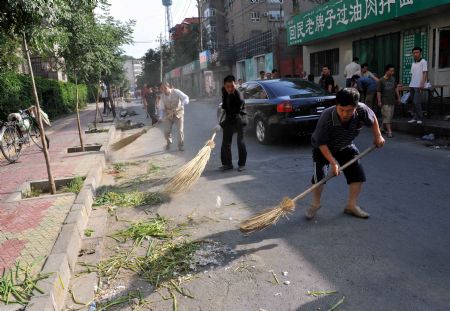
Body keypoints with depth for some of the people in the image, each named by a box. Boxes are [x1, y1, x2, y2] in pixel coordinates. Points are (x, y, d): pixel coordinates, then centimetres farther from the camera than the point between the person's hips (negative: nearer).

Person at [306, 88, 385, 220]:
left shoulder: (362, 110, -28)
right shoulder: (326, 118, -39)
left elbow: (373, 119, -1)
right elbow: (321, 143, -28)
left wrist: (378, 136, 2)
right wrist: (333, 162, -30)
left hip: (345, 147, 4)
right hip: (323, 148, -4)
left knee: (358, 173, -1)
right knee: (319, 175, -17)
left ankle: (352, 206, 16)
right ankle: (315, 204, 8)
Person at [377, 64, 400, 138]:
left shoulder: (393, 79, 7)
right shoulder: (381, 81, -10)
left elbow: (396, 88, 17)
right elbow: (378, 92, -11)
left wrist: (398, 97, 16)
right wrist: (379, 101, -14)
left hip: (392, 101, 7)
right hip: (385, 102, -7)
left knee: (390, 116, 11)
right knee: (387, 116, -8)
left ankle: (381, 128, 27)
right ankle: (389, 131, -7)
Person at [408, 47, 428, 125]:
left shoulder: (423, 62, -3)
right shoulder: (413, 63, 18)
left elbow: (425, 73, -9)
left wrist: (422, 84, -18)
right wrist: (411, 85, 14)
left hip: (419, 86, -7)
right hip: (412, 86, 7)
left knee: (417, 102, -10)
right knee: (414, 103, 8)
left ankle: (419, 118, -2)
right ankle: (415, 117, 13)